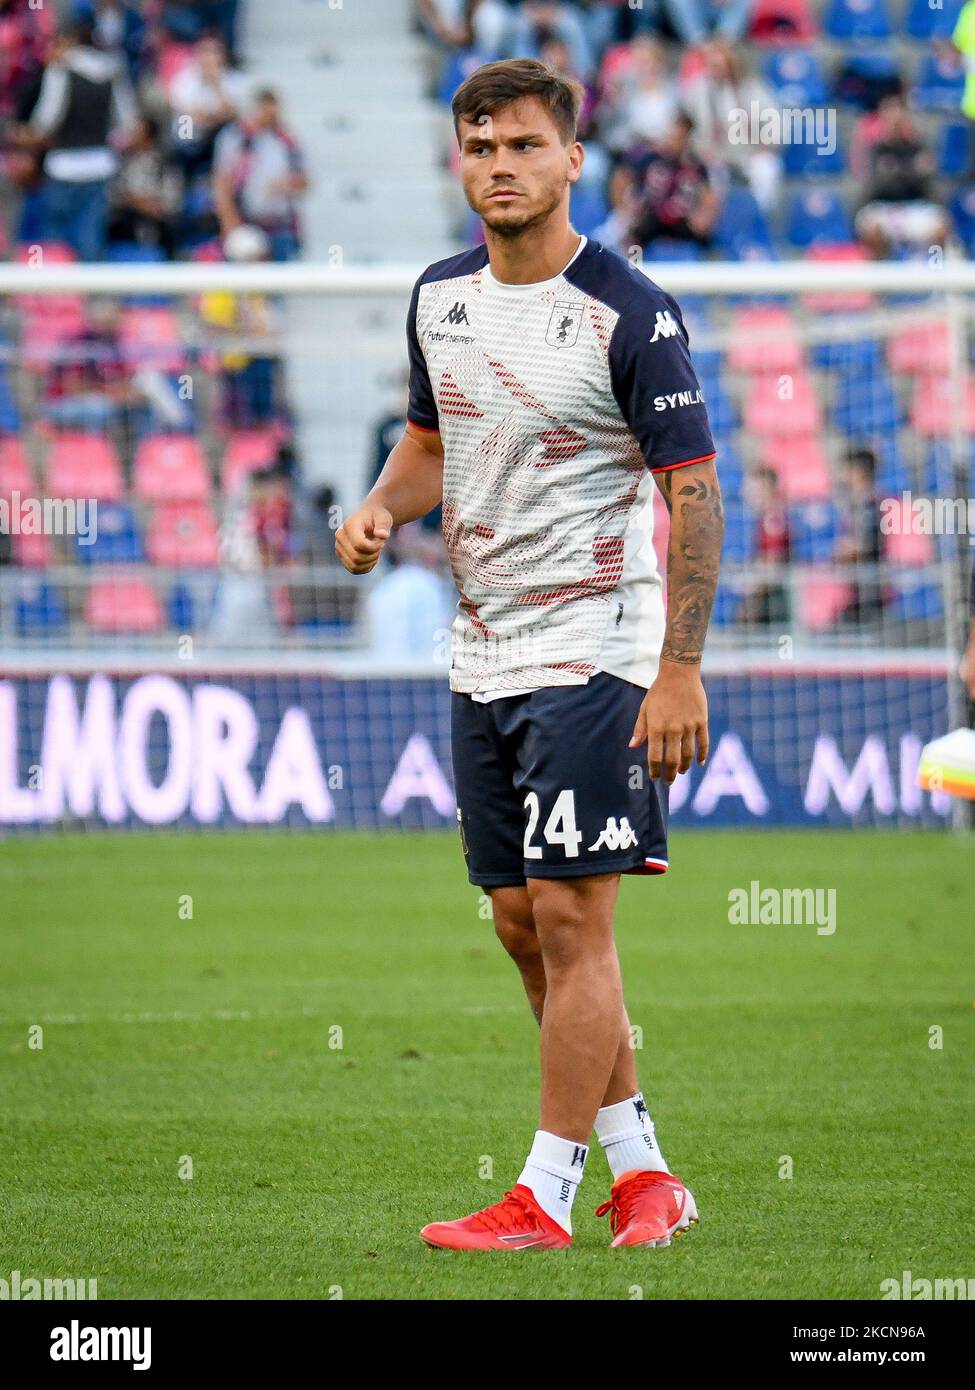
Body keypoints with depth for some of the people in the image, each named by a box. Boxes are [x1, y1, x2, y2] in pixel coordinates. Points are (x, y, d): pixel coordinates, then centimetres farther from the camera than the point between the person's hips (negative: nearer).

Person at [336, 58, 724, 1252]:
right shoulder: (440, 296, 7)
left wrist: (679, 668, -19)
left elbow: (692, 489, -13)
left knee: (570, 918, -9)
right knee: (522, 922, 10)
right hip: (482, 653, 8)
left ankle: (546, 1195, -4)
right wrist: (381, 508, 0)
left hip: (594, 655, -8)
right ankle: (639, 1169, 20)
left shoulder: (630, 313, -13)